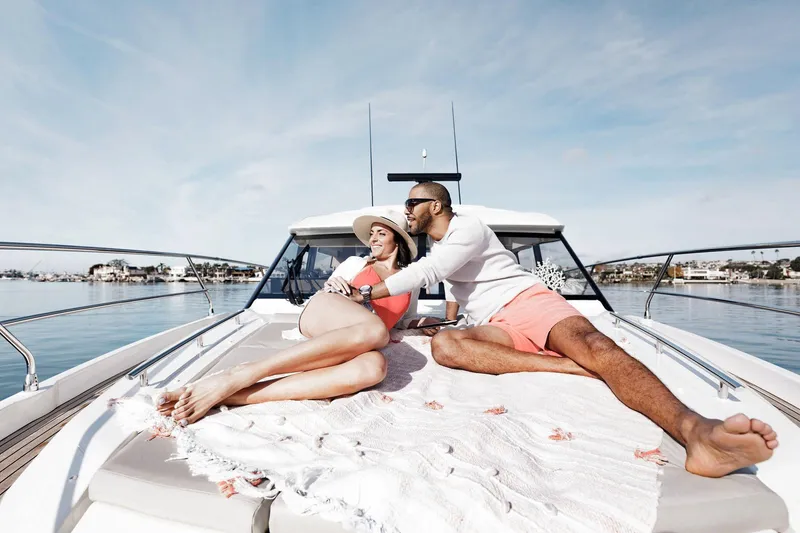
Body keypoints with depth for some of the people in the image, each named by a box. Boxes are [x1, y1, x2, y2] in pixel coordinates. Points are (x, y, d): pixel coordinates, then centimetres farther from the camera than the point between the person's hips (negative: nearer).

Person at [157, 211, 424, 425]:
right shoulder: (355, 263, 22)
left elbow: (402, 323, 32)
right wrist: (330, 286, 2)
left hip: (350, 346, 1)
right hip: (319, 314, -1)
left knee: (374, 366, -40)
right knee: (374, 330, -39)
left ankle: (227, 396, -46)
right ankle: (238, 377, -42)